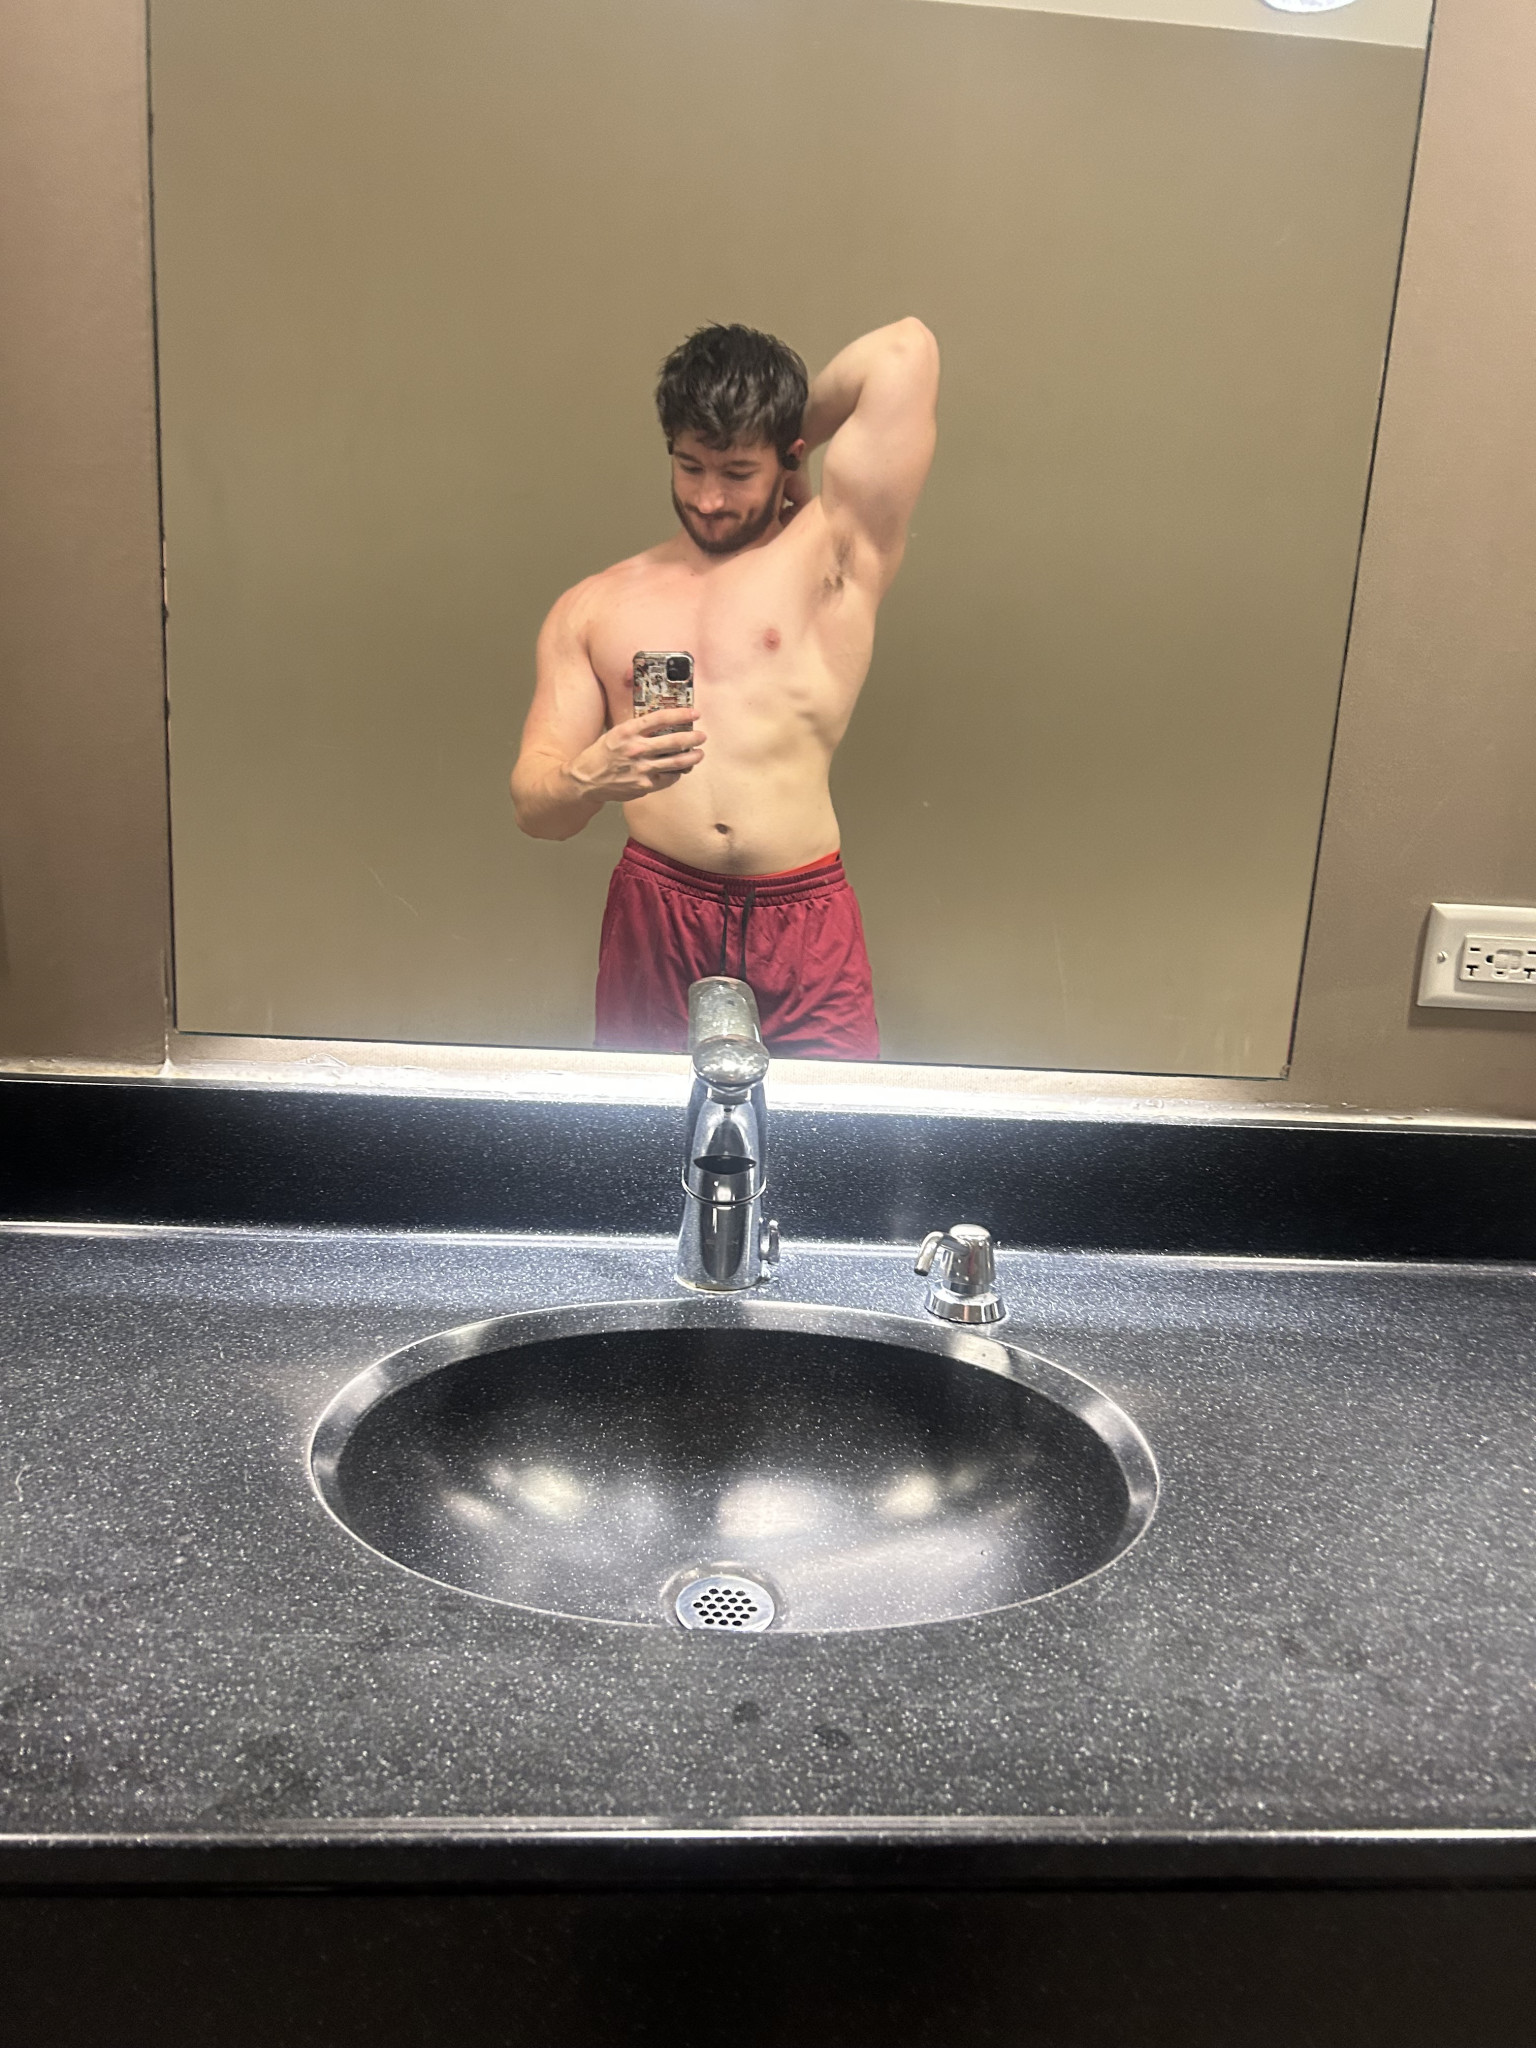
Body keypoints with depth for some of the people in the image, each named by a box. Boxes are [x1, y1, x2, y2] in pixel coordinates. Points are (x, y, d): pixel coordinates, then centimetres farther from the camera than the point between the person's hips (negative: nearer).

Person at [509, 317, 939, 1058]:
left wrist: (791, 449, 15)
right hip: (655, 915, 2)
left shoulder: (831, 552, 8)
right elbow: (533, 806, 10)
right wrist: (590, 781, -13)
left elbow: (904, 352, 1)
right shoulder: (591, 608, 16)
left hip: (804, 920, -2)